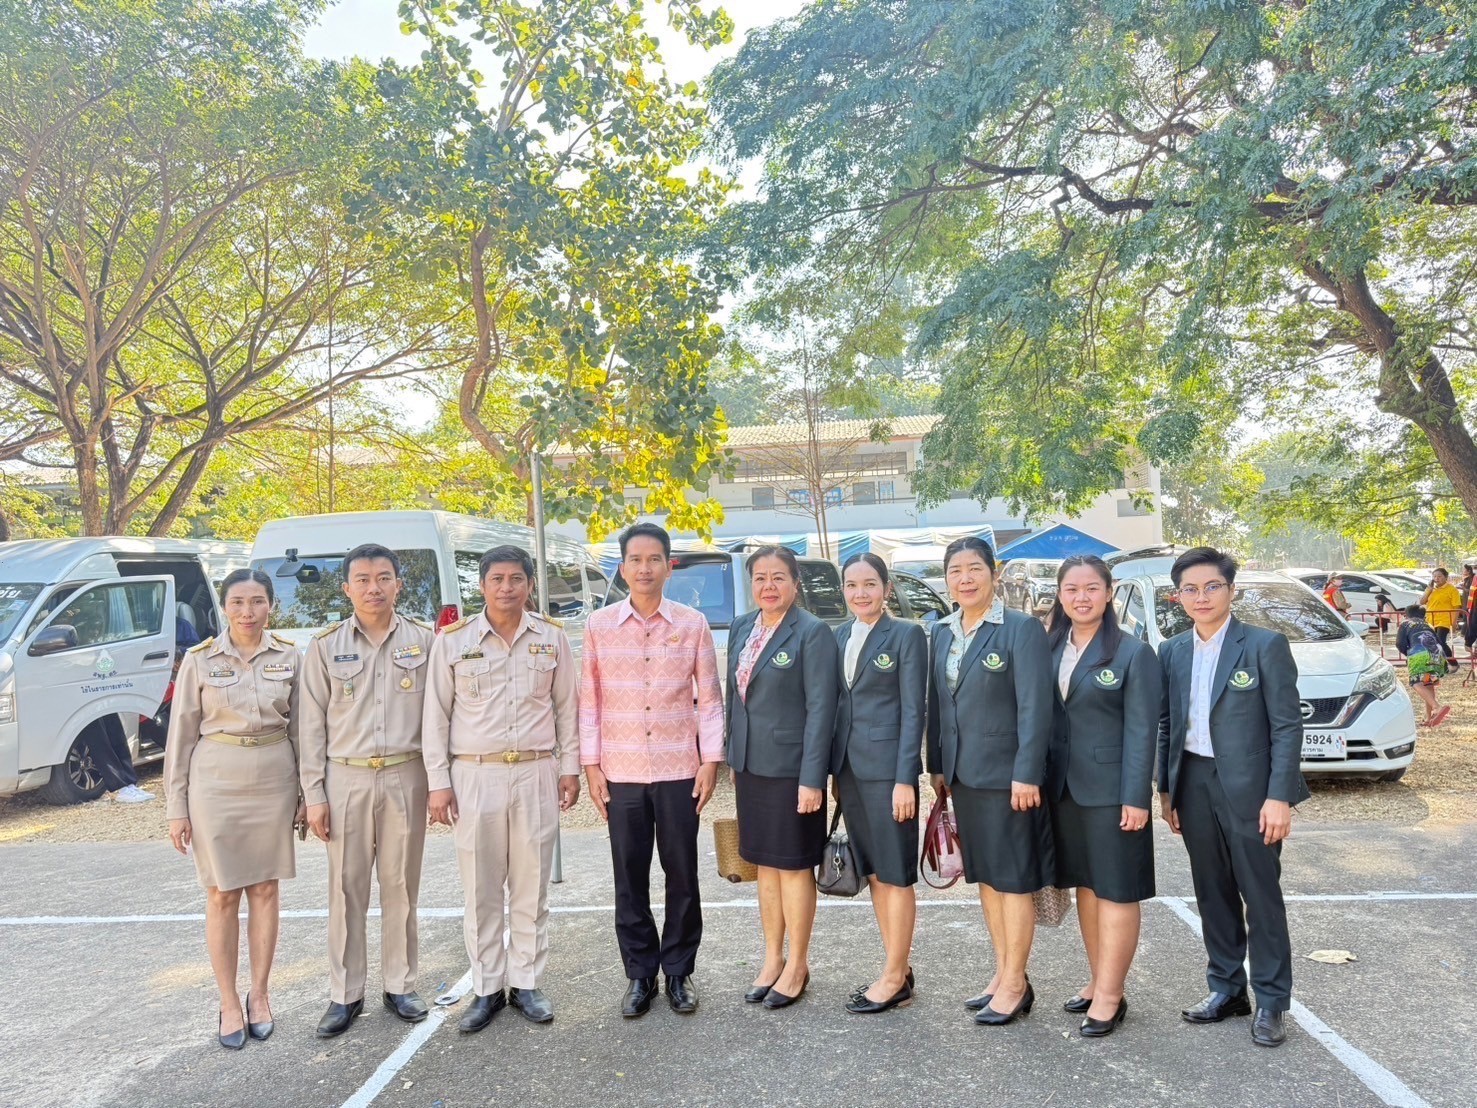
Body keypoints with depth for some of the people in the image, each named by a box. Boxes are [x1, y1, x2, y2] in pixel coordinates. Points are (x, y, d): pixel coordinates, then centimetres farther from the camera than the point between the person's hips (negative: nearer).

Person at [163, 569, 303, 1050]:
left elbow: (299, 728, 7)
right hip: (216, 782, -1)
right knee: (222, 894, 6)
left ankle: (259, 995, 24)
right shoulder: (200, 660, -3)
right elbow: (181, 735, 0)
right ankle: (229, 1004, 19)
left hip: (273, 782, 2)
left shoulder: (289, 657, 1)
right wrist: (176, 807, -1)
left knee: (265, 888, 9)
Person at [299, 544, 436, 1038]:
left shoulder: (424, 641, 2)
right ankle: (345, 994, 19)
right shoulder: (326, 645, 2)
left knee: (401, 886, 8)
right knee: (346, 889, 6)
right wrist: (314, 793, -1)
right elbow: (312, 724, 3)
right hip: (346, 779, 0)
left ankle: (399, 985, 23)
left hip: (406, 777, 0)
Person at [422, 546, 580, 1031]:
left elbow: (567, 707, 9)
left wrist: (569, 767, 6)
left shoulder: (552, 638, 4)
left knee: (531, 887, 8)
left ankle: (526, 983, 21)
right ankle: (486, 989, 20)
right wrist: (438, 782, -2)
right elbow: (436, 716, 2)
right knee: (481, 891, 6)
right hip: (474, 776, -1)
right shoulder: (453, 640, 0)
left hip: (537, 774, 1)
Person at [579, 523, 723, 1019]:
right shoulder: (599, 625, 1)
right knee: (630, 879, 9)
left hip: (680, 771, 0)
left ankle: (678, 972, 25)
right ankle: (639, 974, 25)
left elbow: (709, 697, 2)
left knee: (682, 875, 8)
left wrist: (711, 760, -3)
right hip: (621, 772, 1)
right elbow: (589, 700, 3)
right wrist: (591, 765, -1)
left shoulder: (692, 623, 0)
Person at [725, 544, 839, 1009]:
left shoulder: (812, 633, -12)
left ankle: (797, 966, 22)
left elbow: (820, 708, -15)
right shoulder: (741, 627, 7)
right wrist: (732, 758, 12)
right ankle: (772, 958, 30)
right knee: (764, 864, 16)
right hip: (750, 765, 6)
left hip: (790, 767, -6)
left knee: (794, 866, 6)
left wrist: (812, 778, -18)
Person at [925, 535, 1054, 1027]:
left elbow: (1035, 708, -15)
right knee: (984, 875, 16)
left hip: (1006, 774, -7)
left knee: (1013, 879, 5)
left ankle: (1015, 983, 18)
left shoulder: (1022, 629, -11)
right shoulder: (943, 632, 9)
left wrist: (1026, 774, -18)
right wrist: (938, 765, 10)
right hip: (963, 774, 7)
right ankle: (1002, 973, 30)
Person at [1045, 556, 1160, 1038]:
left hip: (1111, 790, -5)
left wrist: (1136, 797, -15)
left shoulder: (1133, 652, -8)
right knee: (1084, 885, 14)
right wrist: (1040, 779, 4)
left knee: (1116, 891, 2)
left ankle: (1109, 996, 10)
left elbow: (1142, 730, -10)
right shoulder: (1051, 648, 7)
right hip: (1064, 788, 6)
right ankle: (1098, 980, 26)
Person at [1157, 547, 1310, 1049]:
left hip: (1248, 786, -4)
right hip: (1194, 784, 5)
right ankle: (1226, 988, 27)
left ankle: (1271, 1001, 19)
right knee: (1213, 893, 14)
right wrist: (1166, 790, 7)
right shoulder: (1172, 652, 6)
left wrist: (1279, 796, -15)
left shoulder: (1265, 645, -8)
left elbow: (1287, 725, -10)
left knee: (1261, 895, 5)